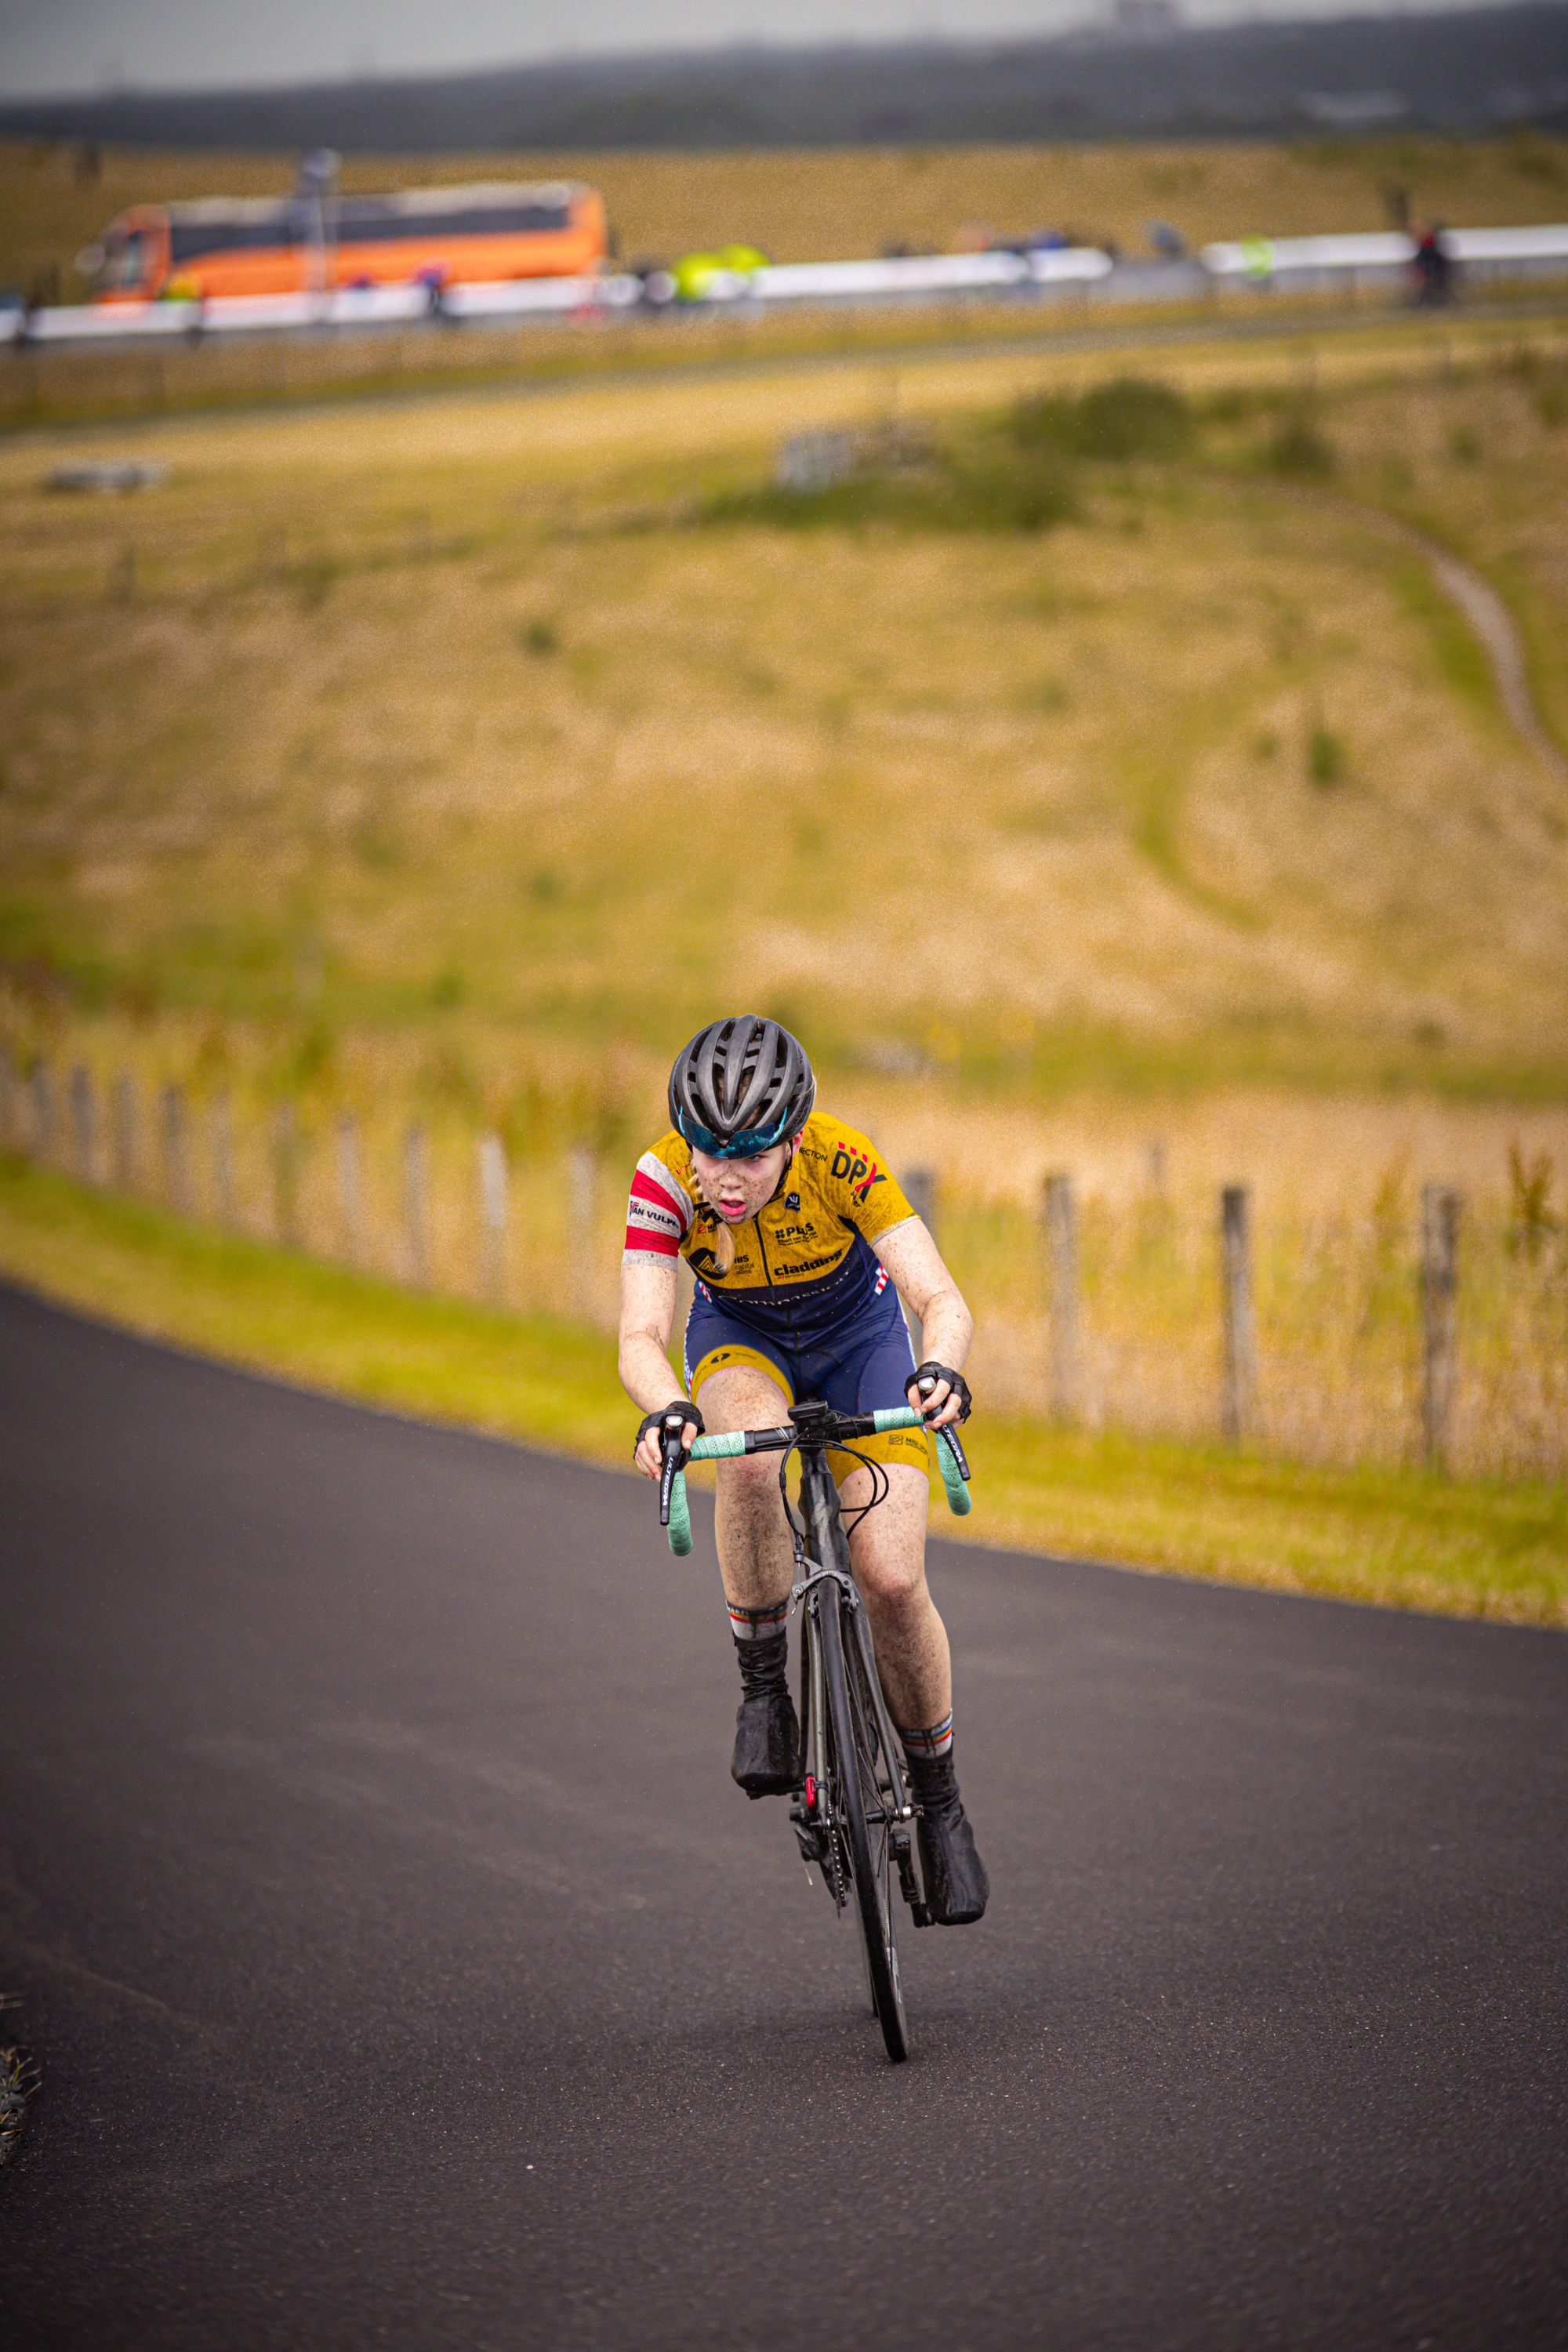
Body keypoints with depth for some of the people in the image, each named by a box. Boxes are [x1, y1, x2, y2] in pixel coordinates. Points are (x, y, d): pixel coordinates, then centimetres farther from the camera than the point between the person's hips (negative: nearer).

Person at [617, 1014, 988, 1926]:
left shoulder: (841, 1161, -34)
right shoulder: (664, 1182, -31)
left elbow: (941, 1296, -40)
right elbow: (642, 1336, -38)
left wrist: (943, 1369, -62)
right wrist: (662, 1410, -59)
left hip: (857, 1336, 0)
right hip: (740, 1339, 1)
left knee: (893, 1580, -14)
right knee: (750, 1456, -36)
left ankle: (940, 1801, 8)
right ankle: (764, 1688, -17)